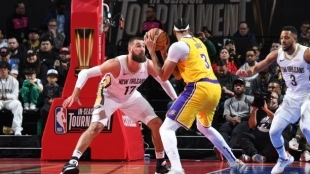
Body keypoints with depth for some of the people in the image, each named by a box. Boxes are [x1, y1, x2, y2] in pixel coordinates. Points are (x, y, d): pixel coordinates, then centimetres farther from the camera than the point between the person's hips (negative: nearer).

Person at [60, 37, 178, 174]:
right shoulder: (116, 64, -36)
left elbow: (164, 81, -3)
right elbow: (85, 73, -33)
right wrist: (75, 93, -45)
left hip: (131, 96, 5)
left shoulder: (148, 65, -23)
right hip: (109, 95, -5)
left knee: (157, 124, -2)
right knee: (95, 127, -25)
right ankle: (72, 162, -24)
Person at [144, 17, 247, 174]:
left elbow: (163, 76, 0)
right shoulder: (199, 43, 22)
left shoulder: (178, 45, -4)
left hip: (199, 89, -8)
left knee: (166, 129, -6)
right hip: (214, 87, 8)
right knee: (204, 127, 33)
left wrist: (152, 52, 4)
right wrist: (165, 54, 28)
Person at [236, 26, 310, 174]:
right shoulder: (277, 54, -7)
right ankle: (284, 159, 30)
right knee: (274, 131, 2)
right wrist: (246, 72, -26)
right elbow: (256, 68, -4)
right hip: (291, 97, 5)